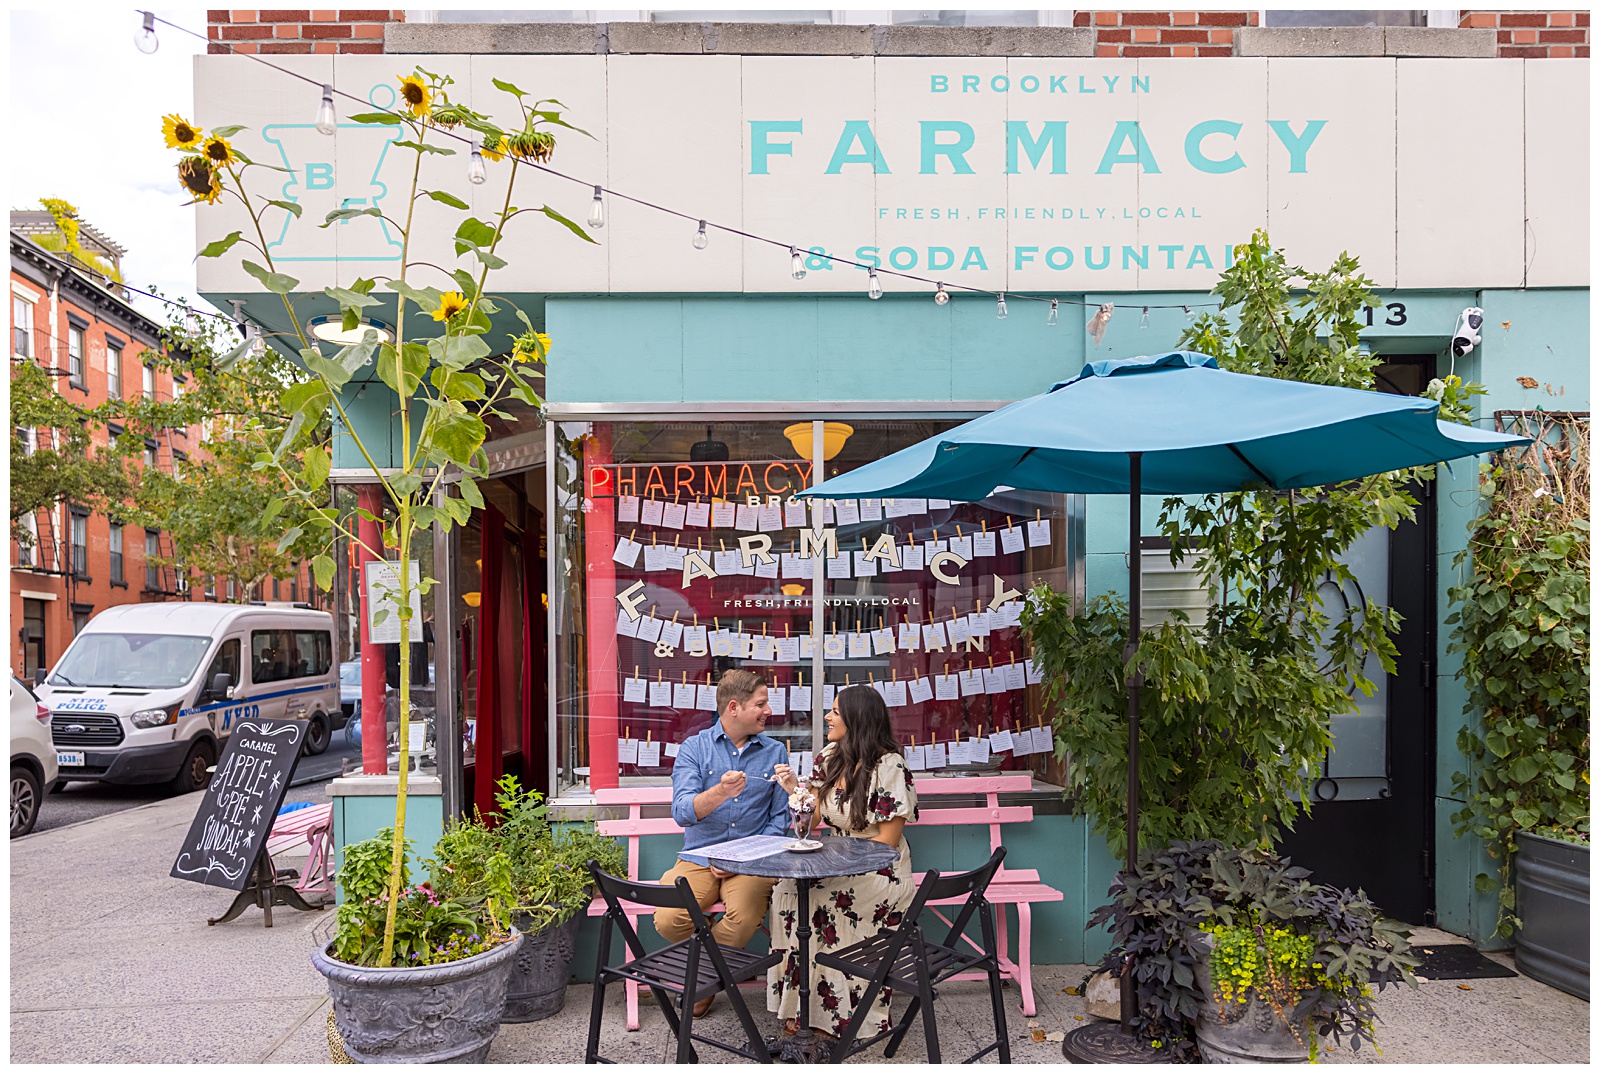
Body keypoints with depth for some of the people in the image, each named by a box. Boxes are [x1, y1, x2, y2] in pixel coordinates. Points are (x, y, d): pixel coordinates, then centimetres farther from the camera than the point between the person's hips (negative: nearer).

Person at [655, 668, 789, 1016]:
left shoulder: (775, 752, 7)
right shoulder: (694, 748, 0)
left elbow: (780, 817, 7)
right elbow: (682, 812, -14)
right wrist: (719, 793, -34)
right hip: (699, 857, 0)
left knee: (743, 919, -29)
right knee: (668, 920, -25)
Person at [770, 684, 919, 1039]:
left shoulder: (888, 766, -12)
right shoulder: (830, 757, 8)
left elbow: (888, 840, -13)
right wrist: (794, 789, -7)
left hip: (879, 872, -6)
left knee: (812, 899, -28)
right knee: (787, 888, -22)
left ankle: (827, 1013, -12)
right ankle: (797, 1007, -14)